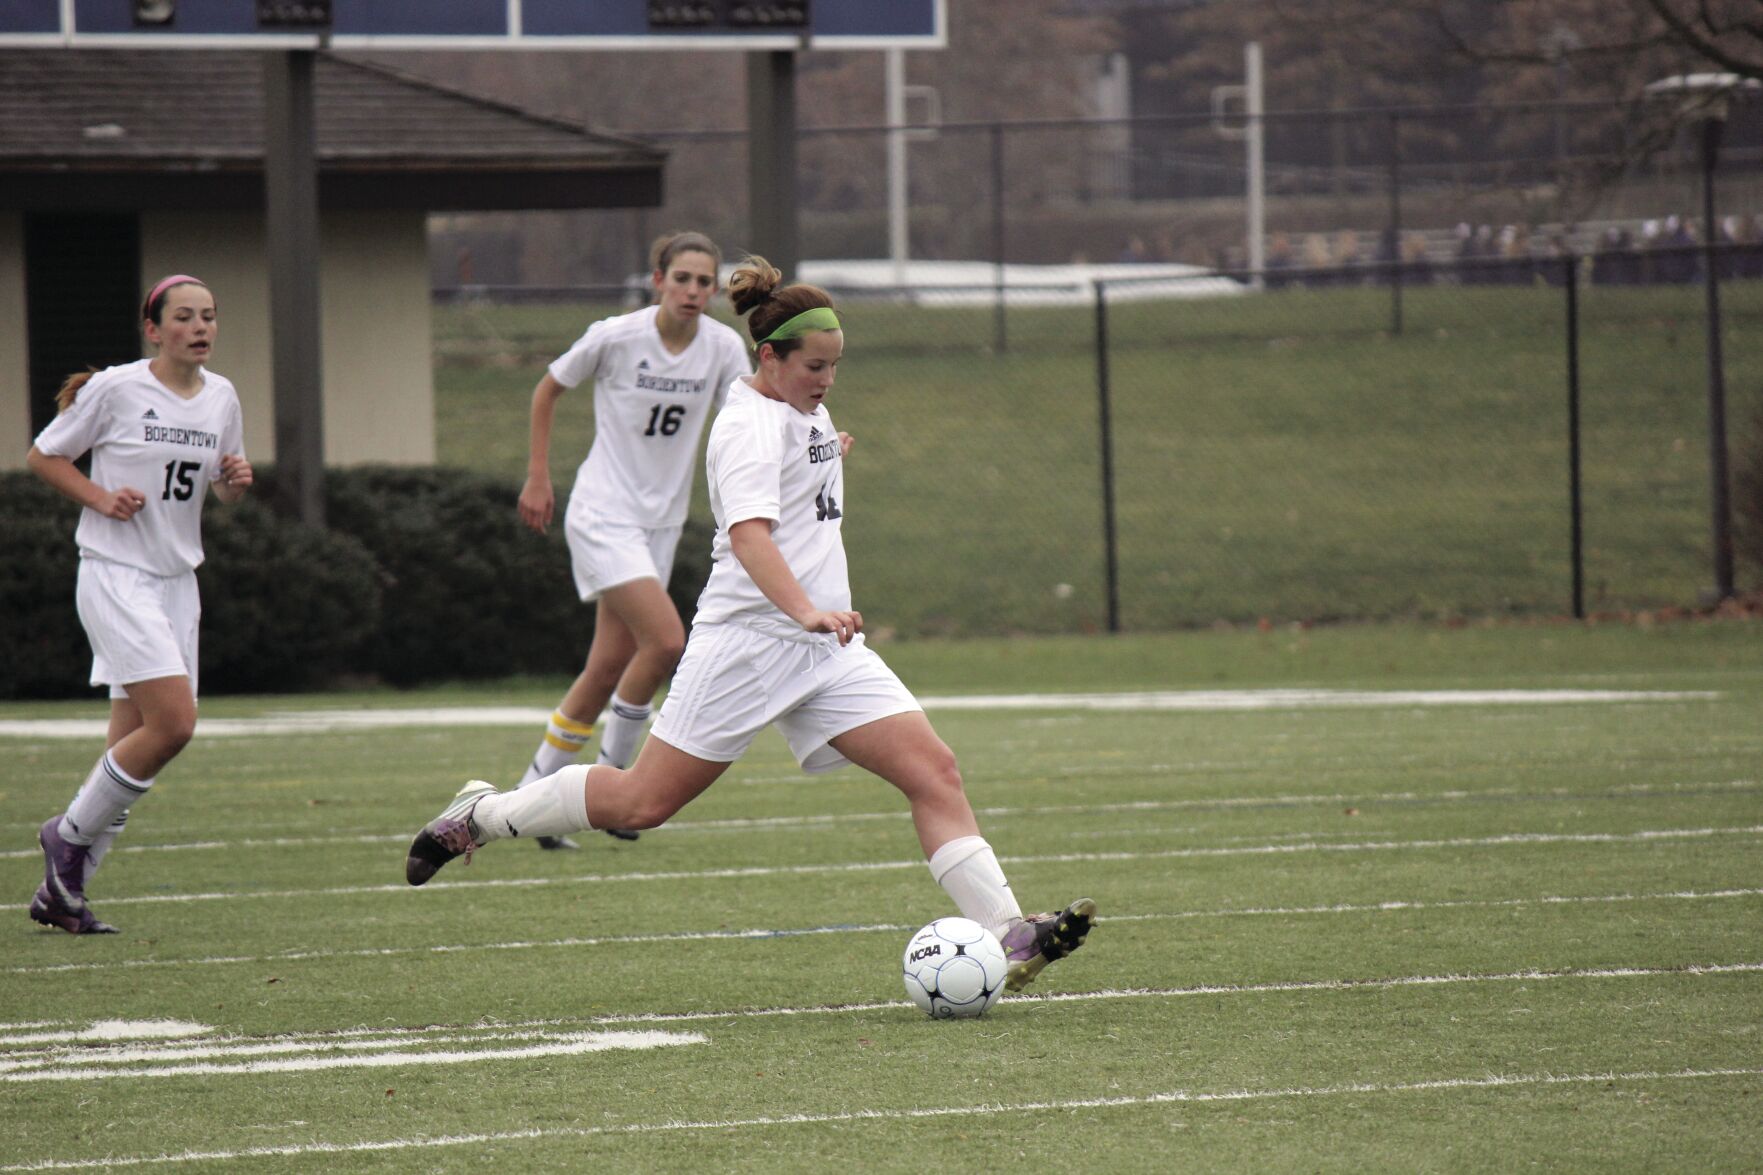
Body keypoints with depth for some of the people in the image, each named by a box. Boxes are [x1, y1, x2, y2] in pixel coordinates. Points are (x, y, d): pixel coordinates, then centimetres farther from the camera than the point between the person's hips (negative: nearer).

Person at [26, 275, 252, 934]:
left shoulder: (221, 398, 8)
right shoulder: (115, 391, -9)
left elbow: (225, 489, 21)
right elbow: (42, 456, 0)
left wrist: (237, 481, -2)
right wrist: (102, 498, -13)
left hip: (177, 582, 7)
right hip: (115, 576, -7)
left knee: (134, 744, 4)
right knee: (173, 723, -19)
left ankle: (61, 891, 13)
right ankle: (69, 836, 0)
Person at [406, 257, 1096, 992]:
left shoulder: (808, 414, 16)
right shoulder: (752, 425, -13)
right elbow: (749, 532, -33)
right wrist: (807, 611, -45)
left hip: (826, 650, 8)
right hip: (748, 638, -8)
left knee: (935, 774, -8)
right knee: (642, 802, -3)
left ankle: (1006, 935, -14)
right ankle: (482, 815, 18)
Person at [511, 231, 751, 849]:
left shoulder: (723, 347, -2)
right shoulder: (616, 337, -13)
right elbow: (547, 391, 3)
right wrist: (538, 476, 2)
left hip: (661, 520, 5)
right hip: (604, 514, -5)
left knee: (607, 670, 6)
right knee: (665, 640, -21)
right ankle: (609, 776, -2)